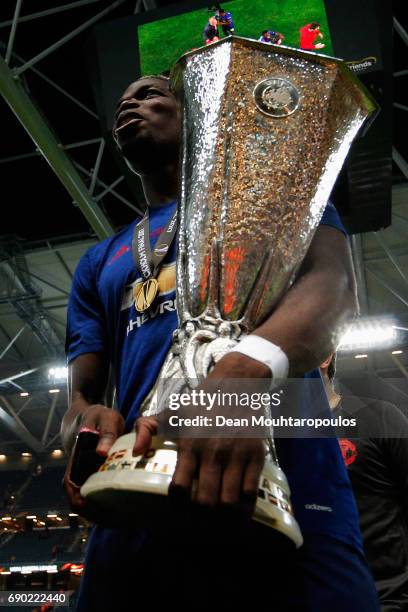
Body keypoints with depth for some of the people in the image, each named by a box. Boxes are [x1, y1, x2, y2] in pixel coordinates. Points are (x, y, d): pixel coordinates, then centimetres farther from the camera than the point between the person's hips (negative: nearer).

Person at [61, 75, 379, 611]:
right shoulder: (99, 264, 23)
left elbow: (335, 284, -8)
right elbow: (80, 394, 15)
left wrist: (248, 368, -30)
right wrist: (86, 423, -11)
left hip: (284, 501, -3)